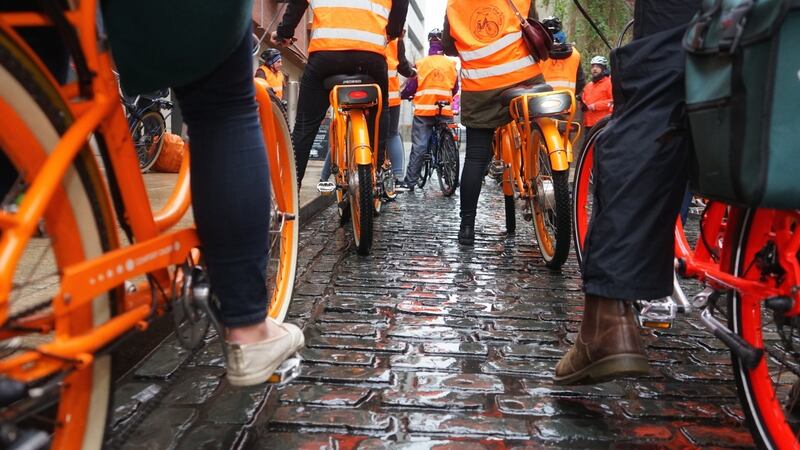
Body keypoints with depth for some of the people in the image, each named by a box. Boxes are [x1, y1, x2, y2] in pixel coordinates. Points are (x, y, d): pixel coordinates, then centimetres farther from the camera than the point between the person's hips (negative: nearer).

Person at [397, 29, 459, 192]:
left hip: (423, 110, -2)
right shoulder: (451, 64, 7)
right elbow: (455, 89, 13)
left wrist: (403, 95, 20)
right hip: (446, 111, 2)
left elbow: (411, 87, 0)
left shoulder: (421, 63, 0)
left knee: (419, 146, -4)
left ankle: (409, 182, -6)